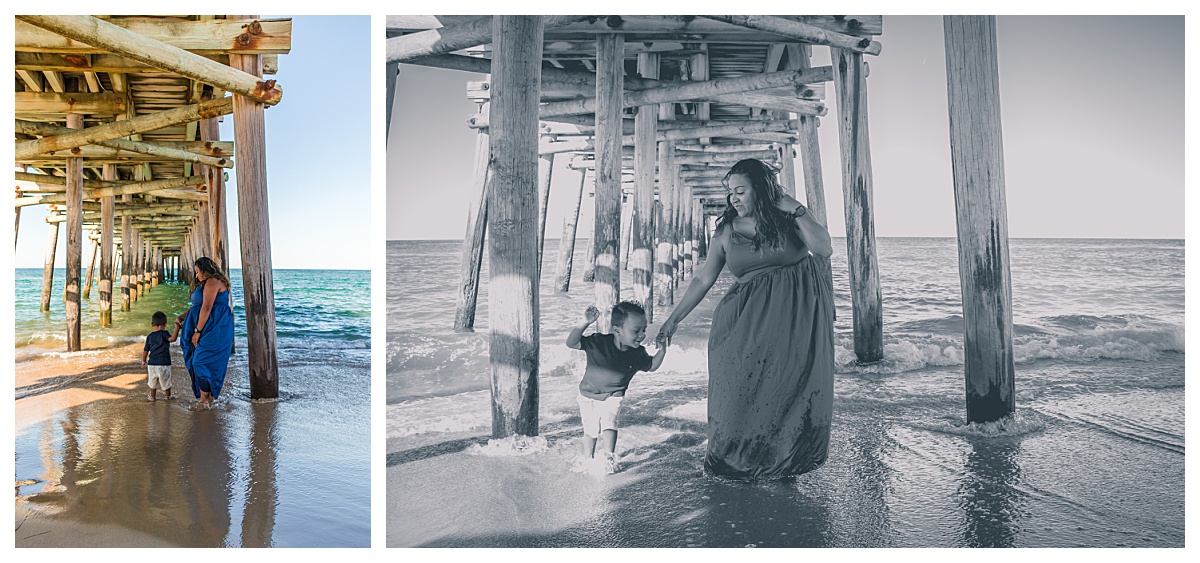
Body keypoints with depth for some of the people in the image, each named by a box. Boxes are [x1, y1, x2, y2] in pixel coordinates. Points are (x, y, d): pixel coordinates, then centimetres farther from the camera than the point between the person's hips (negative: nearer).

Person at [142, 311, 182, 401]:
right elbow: (172, 339, -29)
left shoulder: (150, 336, 5)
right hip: (164, 363, -3)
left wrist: (143, 361, 24)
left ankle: (153, 397, 28)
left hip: (152, 363, 3)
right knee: (166, 381, 13)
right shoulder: (164, 333, -9)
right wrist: (177, 327, -28)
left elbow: (145, 350, 9)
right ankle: (168, 396, 27)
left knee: (153, 381, 18)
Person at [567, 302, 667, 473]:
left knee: (609, 423, -20)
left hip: (613, 397, 1)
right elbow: (571, 343, -33)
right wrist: (584, 323, -47)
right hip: (589, 394, -1)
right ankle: (588, 458, 34)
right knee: (590, 429, 10)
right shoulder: (598, 342, -29)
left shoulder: (637, 353, -16)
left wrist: (661, 351, -16)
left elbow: (651, 366, 3)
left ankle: (609, 458, -4)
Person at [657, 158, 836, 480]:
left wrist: (796, 210, -14)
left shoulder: (789, 217, 0)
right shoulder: (726, 230, 2)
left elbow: (824, 250, -12)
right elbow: (703, 279, 4)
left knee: (793, 386, 3)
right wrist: (674, 318, 2)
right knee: (743, 387, -1)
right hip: (750, 319, 1)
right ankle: (735, 459, 17)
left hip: (799, 316, 0)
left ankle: (786, 459, 19)